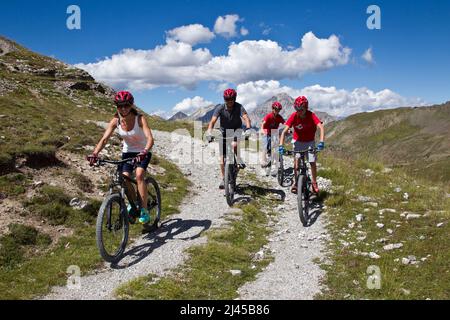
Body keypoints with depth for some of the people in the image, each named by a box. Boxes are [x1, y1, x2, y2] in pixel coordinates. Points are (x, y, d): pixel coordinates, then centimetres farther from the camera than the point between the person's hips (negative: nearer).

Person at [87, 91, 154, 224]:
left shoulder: (140, 119, -25)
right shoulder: (115, 121, -15)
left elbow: (150, 139, -37)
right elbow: (104, 139, -21)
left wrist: (144, 152, -55)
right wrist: (95, 154, -38)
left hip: (143, 152, -4)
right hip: (127, 152, 4)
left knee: (139, 175, -25)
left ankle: (144, 210, -15)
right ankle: (134, 203, 18)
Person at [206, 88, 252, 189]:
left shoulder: (239, 107, -20)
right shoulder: (220, 108, -19)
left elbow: (246, 118, -31)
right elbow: (212, 121, -27)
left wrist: (248, 129, -50)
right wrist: (209, 132, -44)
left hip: (236, 129, -1)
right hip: (224, 132, 1)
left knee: (234, 145, -35)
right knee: (222, 157, -2)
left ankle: (239, 160, -4)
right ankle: (223, 179, 13)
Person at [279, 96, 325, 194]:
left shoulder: (311, 115, -25)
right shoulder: (294, 116, -23)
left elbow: (321, 127, -35)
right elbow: (284, 131, -26)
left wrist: (321, 142, -50)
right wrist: (281, 146, -38)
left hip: (310, 141, 0)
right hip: (298, 141, 0)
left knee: (313, 162, -5)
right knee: (296, 161, -10)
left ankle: (314, 183, 13)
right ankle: (296, 182, 7)